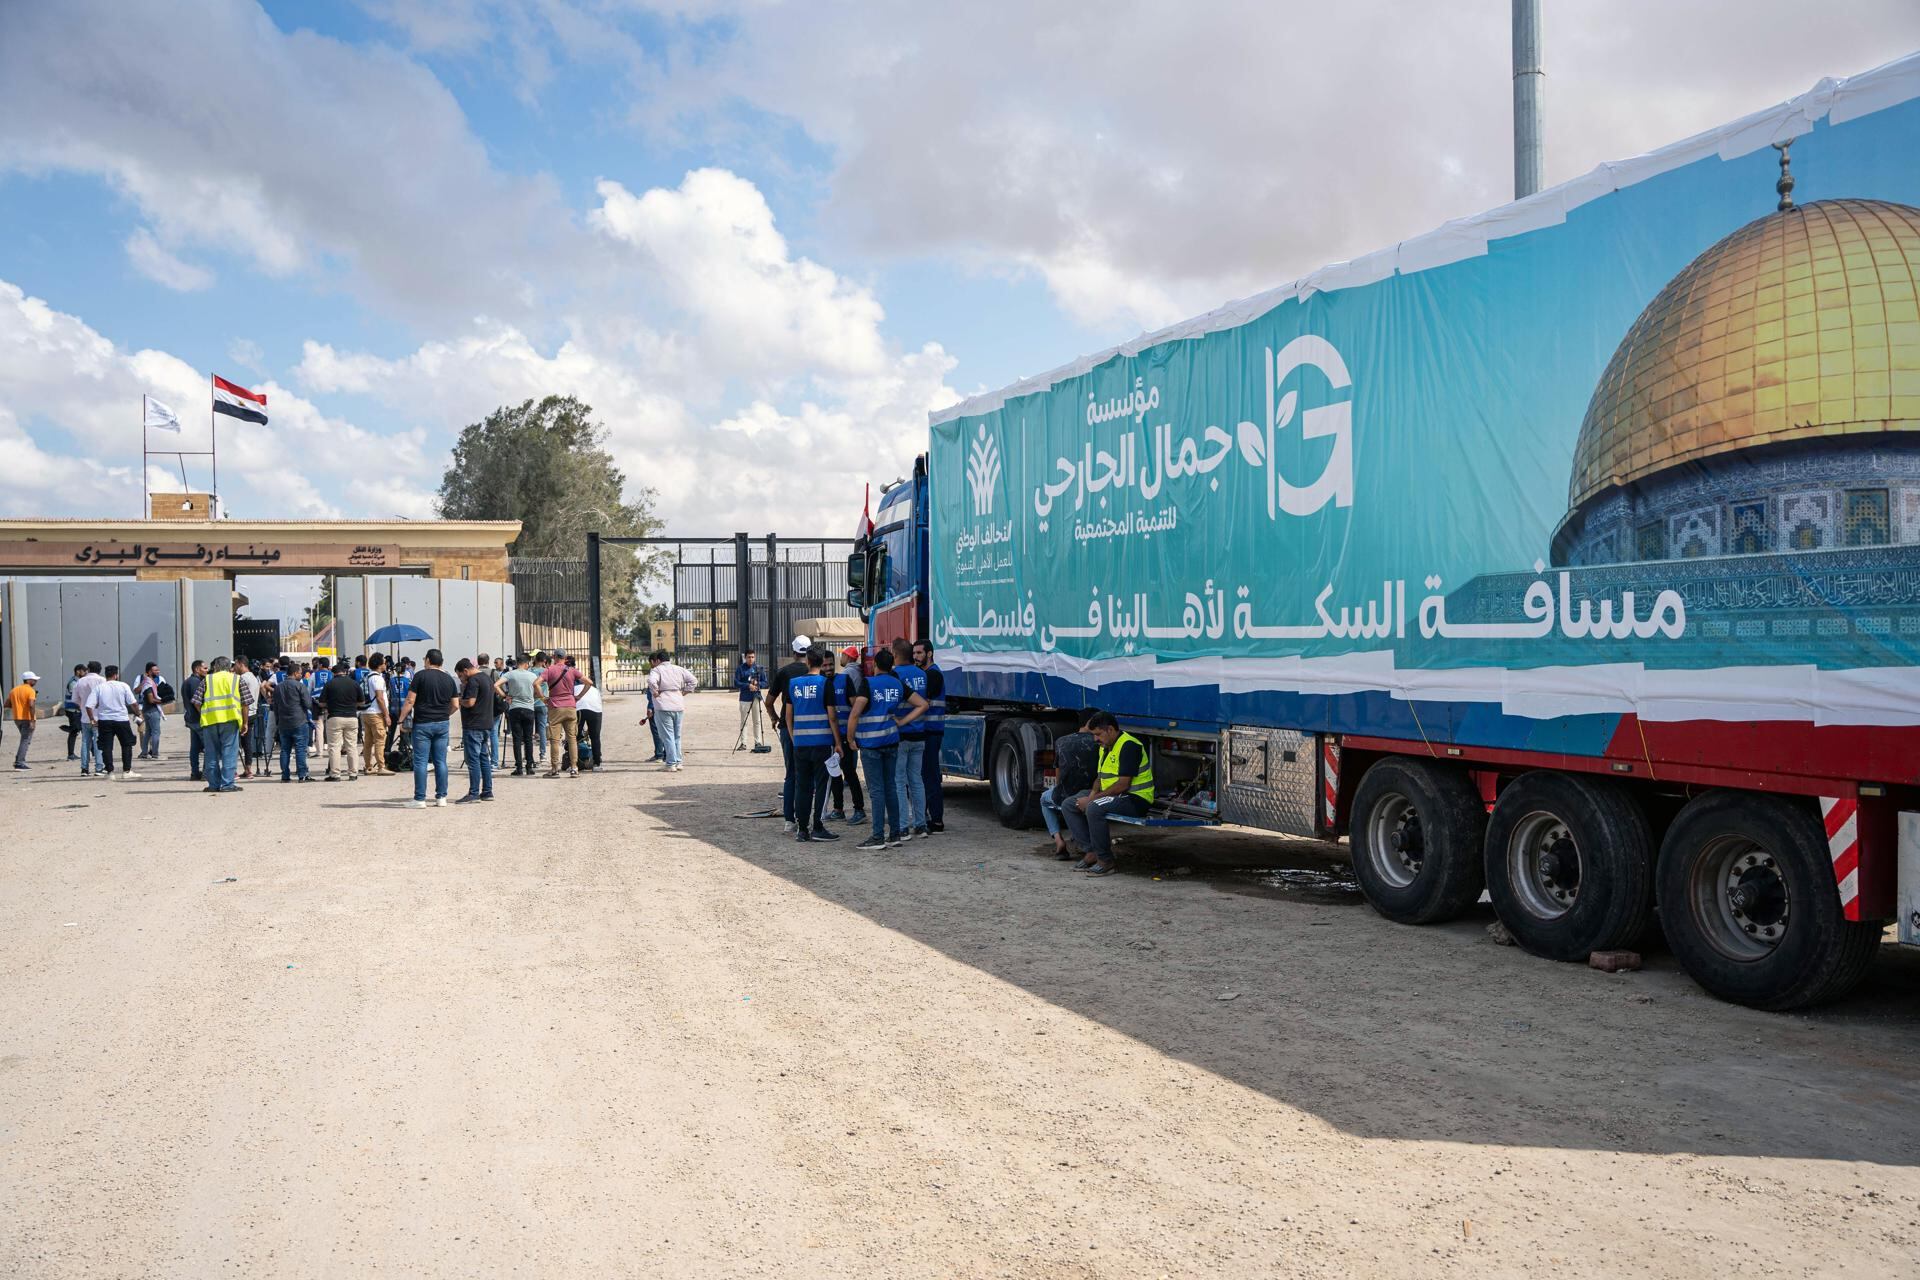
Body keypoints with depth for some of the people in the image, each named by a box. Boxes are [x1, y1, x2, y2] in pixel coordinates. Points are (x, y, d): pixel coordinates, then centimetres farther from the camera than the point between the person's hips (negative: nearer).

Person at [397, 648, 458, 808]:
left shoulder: (421, 676, -6)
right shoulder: (449, 679, 9)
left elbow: (410, 700, -10)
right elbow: (455, 704, 10)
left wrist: (402, 718, 0)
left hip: (422, 724, -4)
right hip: (442, 724, 4)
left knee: (420, 762, -2)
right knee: (440, 761, 8)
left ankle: (420, 799, -2)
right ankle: (441, 797, 9)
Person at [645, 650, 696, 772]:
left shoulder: (656, 670, -6)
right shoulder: (679, 669, 11)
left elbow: (651, 681, -26)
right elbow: (693, 681, 7)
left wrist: (655, 693, -12)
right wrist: (684, 692, 9)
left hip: (663, 707, -6)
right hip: (679, 706, 6)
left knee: (667, 736, -2)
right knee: (676, 735, 15)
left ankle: (671, 764, -3)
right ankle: (678, 762, 18)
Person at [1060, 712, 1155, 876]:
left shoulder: (1128, 746, -18)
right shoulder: (1105, 747, 14)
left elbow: (1123, 784, -24)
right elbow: (1101, 776, 19)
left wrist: (1092, 799, -20)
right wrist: (1092, 794, -3)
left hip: (1136, 799, -10)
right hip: (1114, 796, 10)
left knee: (1094, 809, -34)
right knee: (1070, 805, 3)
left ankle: (1105, 861, -22)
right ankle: (1091, 852, -2)